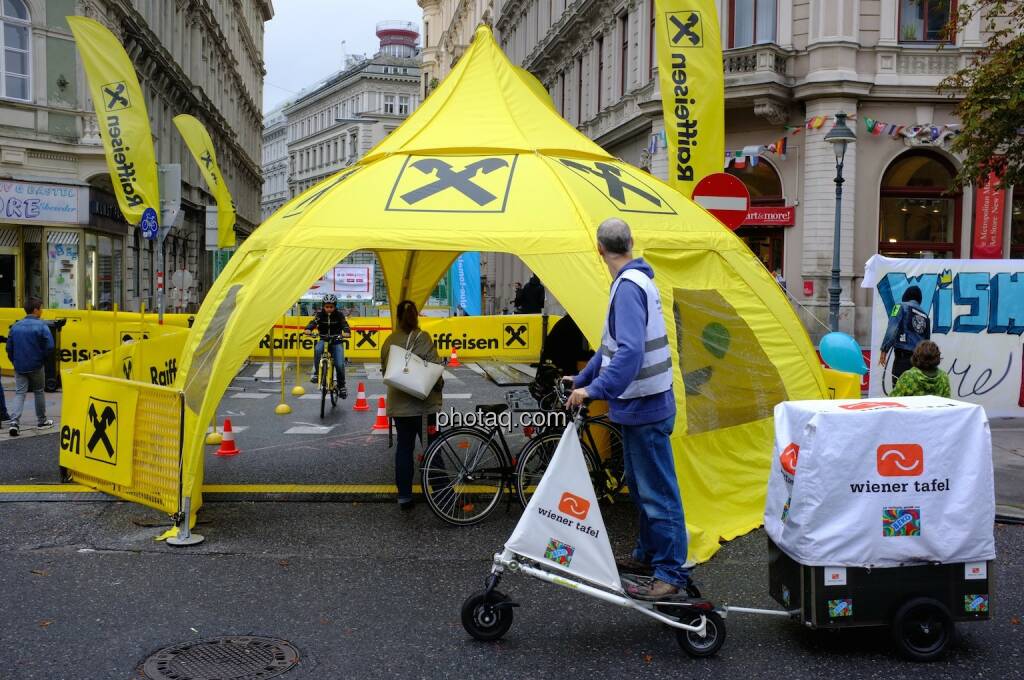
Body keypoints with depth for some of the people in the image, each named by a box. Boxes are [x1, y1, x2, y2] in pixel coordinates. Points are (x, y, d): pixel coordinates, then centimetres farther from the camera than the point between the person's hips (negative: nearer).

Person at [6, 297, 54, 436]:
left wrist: (15, 361, 16)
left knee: (19, 393, 3)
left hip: (19, 366, 3)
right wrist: (42, 358, 2)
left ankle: (14, 422, -13)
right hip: (36, 366, -3)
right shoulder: (41, 326, -12)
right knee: (39, 392, 13)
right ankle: (42, 420, 26)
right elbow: (49, 347, -16)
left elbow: (9, 348, 5)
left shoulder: (15, 326, 3)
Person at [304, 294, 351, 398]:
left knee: (340, 365, -16)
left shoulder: (339, 315, -4)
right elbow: (314, 322, -17)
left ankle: (342, 386, 4)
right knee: (317, 349, -36)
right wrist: (308, 329, -40)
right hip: (323, 339, 1)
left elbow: (345, 324, -17)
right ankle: (317, 373, -20)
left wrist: (347, 332, -41)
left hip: (337, 341, -1)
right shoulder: (320, 314, -2)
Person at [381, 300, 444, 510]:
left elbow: (385, 369, 9)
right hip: (423, 403, -5)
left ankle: (404, 496, 13)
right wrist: (439, 385, 1)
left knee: (403, 447, 11)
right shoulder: (421, 338, -12)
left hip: (398, 404, 5)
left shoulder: (389, 341, 4)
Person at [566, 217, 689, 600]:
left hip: (645, 408, -10)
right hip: (638, 405, 10)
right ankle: (647, 554, 33)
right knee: (641, 487, 20)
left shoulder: (629, 286, -19)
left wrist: (594, 390, -29)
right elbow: (613, 343, 19)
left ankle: (671, 573, 4)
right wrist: (582, 380, 21)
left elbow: (630, 352, -30)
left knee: (658, 491, -3)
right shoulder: (635, 281, 12)